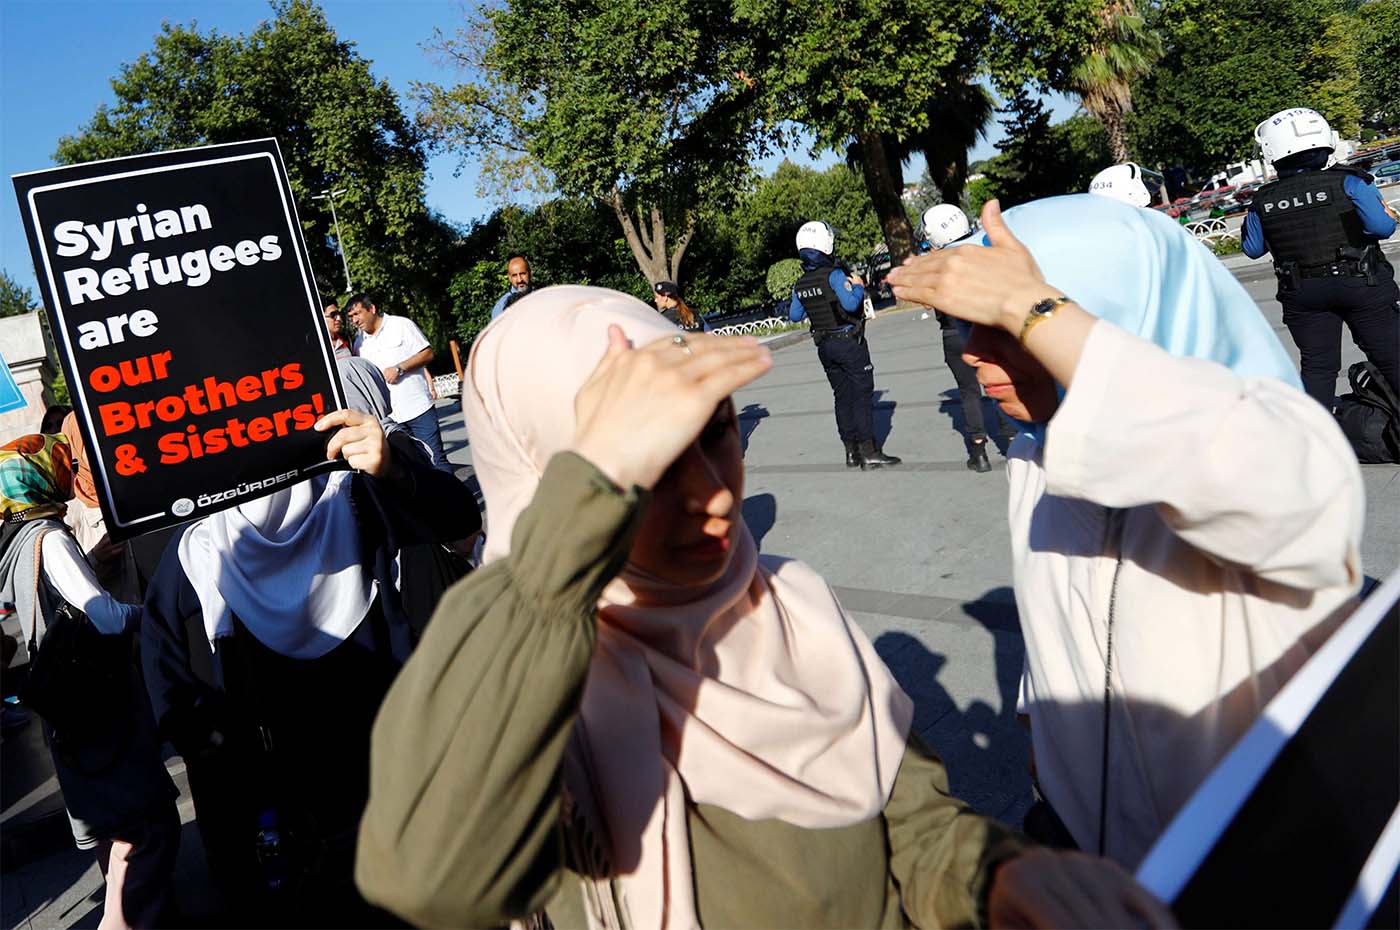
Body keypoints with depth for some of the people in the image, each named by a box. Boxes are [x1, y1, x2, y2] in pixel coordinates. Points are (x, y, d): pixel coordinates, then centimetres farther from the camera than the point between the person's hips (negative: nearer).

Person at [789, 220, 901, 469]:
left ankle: (852, 451, 15)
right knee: (862, 394, -2)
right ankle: (868, 451, -5)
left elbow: (794, 316, 12)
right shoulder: (834, 275, -15)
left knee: (843, 397, 12)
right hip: (849, 342, -7)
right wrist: (858, 287, -7)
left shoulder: (800, 285, 5)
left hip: (824, 345, 7)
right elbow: (851, 304, -25)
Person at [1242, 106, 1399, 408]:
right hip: (1362, 283, -2)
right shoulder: (1347, 181, -10)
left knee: (1317, 365, 10)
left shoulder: (1262, 201, -4)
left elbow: (1253, 249, 6)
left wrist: (1249, 220, 21)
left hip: (1302, 294, 2)